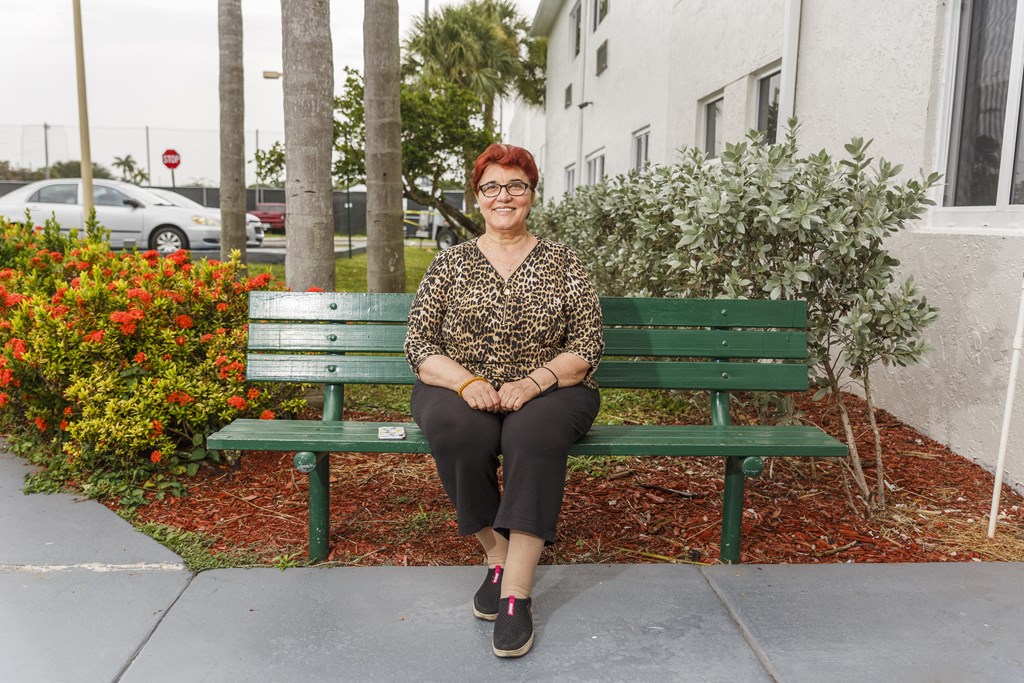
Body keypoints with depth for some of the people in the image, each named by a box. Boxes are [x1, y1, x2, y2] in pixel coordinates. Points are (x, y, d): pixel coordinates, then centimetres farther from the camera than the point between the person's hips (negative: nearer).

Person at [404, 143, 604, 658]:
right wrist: (467, 381, -18)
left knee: (533, 433, -35)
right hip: (460, 390, 1)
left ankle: (516, 592, -30)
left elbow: (587, 346, 0)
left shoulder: (563, 263, 7)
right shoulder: (451, 263, 9)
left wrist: (533, 382, -18)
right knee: (459, 430, -34)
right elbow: (419, 345, 2)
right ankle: (497, 556, -14)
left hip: (546, 391, 0)